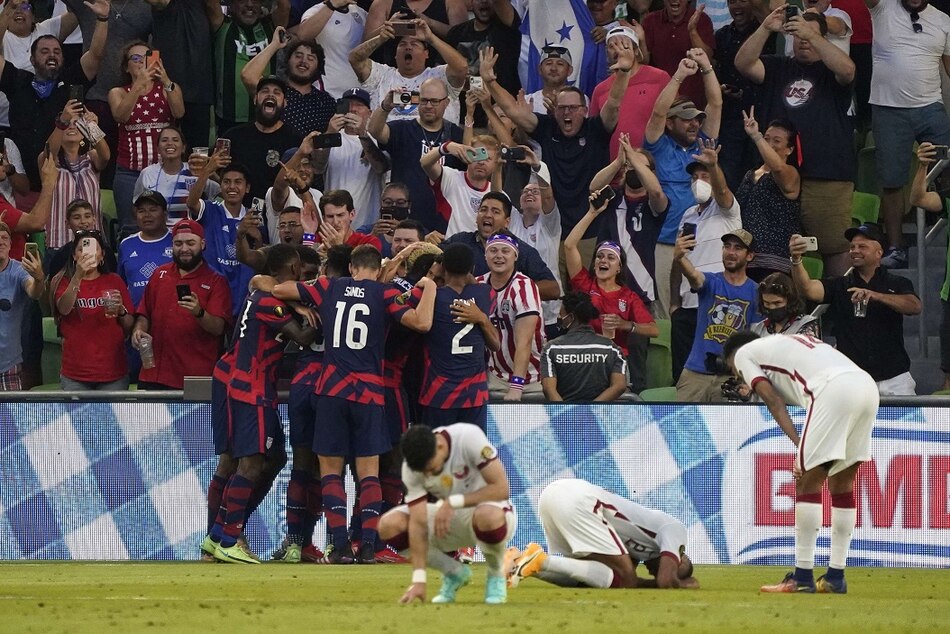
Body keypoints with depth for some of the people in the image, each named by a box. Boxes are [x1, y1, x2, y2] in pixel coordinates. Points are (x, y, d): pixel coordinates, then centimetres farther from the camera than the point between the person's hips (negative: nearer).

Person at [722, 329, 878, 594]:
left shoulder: (743, 354, 18)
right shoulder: (788, 342, 38)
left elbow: (773, 400, 2)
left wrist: (798, 443, -7)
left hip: (834, 390, -7)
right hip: (868, 386, 8)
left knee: (808, 481, 0)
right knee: (841, 482, 16)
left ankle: (803, 577, -2)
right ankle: (836, 577, 19)